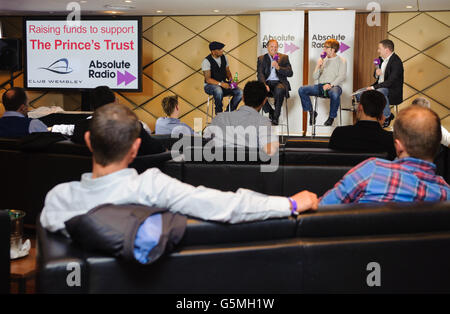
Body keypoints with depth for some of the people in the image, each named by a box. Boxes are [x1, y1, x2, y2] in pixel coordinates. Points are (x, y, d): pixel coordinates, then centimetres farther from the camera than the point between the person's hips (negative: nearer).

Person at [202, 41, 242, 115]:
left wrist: (230, 79, -7)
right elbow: (208, 79, -20)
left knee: (239, 92, -19)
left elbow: (227, 71, 16)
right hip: (210, 86, -6)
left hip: (224, 84, 6)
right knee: (218, 90, -42)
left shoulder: (224, 57, 5)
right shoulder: (206, 61, -15)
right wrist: (220, 84, -32)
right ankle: (219, 112, -19)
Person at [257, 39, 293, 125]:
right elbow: (260, 74, 1)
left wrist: (278, 67, -14)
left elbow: (290, 73, 2)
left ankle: (276, 117, -23)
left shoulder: (284, 57, 12)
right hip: (267, 82, 1)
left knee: (279, 90, -37)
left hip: (279, 82, -1)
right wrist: (264, 84, -18)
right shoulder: (261, 59, 13)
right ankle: (270, 112, -7)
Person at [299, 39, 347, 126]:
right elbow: (315, 77, 13)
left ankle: (331, 117, -16)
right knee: (302, 90, -18)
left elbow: (342, 76, -7)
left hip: (334, 86, -4)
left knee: (335, 94, -41)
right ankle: (311, 112, -4)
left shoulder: (341, 61, 6)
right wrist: (318, 66, -5)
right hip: (320, 86, 4)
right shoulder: (322, 60, 19)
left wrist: (331, 85, -21)